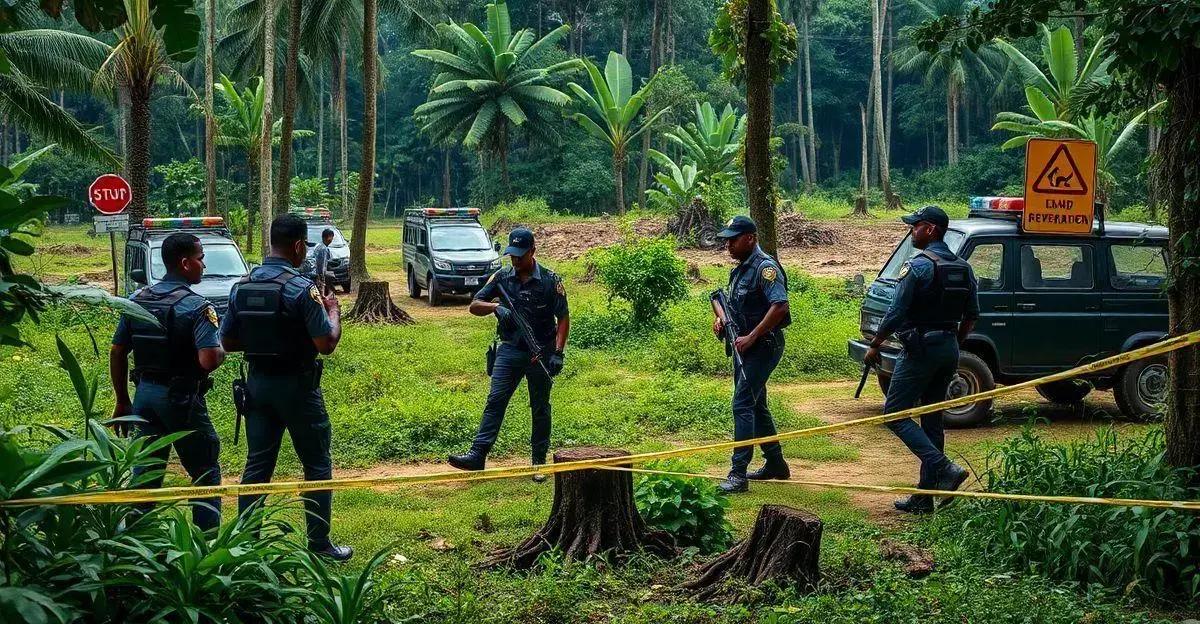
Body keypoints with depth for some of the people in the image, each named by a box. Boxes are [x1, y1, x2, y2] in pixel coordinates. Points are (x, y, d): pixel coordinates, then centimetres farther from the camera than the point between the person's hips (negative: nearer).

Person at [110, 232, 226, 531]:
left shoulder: (138, 299, 5)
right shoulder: (196, 306, -15)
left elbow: (117, 353, 8)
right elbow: (208, 360, -26)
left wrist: (122, 401, 16)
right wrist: (221, 351, -3)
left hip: (145, 394, 6)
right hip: (182, 399, -6)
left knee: (144, 474, 13)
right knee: (206, 473, 9)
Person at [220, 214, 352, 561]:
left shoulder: (242, 286, 2)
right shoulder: (302, 288, -17)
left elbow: (227, 341, 7)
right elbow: (327, 344, -17)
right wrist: (333, 311, 0)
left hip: (258, 382, 5)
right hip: (296, 386, -5)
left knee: (257, 465, 12)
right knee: (317, 466, 7)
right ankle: (319, 544, 10)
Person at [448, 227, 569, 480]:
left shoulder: (550, 281, -7)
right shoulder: (502, 277, 3)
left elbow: (563, 319, -5)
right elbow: (474, 305, 4)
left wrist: (557, 353, -14)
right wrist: (496, 307, -17)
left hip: (540, 354, -2)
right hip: (509, 351, 2)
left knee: (540, 408, 7)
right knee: (495, 401, -7)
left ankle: (539, 461, 15)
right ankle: (477, 455, -12)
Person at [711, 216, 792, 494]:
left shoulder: (765, 268, -16)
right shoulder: (739, 270, 14)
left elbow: (780, 306, -27)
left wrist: (751, 337, -26)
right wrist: (721, 318, 5)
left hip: (763, 346, -10)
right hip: (745, 346, 10)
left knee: (742, 404, -14)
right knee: (756, 404, 17)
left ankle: (738, 474, -14)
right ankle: (776, 464, 28)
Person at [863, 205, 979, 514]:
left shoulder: (917, 266, -14)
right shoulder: (962, 267, 11)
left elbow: (896, 313, -16)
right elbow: (972, 315, 15)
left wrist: (874, 346, -5)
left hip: (920, 349, -8)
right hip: (948, 349, 8)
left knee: (895, 413, -1)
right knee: (932, 419, 11)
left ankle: (944, 468, -15)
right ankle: (925, 496, 13)